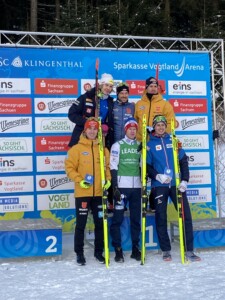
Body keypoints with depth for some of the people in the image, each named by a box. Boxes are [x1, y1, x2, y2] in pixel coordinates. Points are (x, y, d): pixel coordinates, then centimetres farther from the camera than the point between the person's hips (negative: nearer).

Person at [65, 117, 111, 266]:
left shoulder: (104, 149, 8)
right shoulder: (77, 148, -2)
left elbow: (107, 167, 15)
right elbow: (69, 167, -4)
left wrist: (108, 179, -1)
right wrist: (79, 180, -15)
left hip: (99, 193, 3)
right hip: (82, 193, -3)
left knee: (100, 223, 10)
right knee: (81, 224, 3)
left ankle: (99, 252, 24)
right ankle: (79, 253, 15)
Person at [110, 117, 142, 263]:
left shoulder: (140, 146, 12)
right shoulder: (117, 145, 0)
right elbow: (113, 167, -4)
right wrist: (115, 187, -11)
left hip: (137, 186, 4)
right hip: (122, 186, -4)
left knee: (136, 218, 8)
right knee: (118, 218, -4)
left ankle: (135, 248, 17)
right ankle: (118, 249, 3)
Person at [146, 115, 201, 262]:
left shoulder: (173, 141, 11)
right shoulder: (150, 144, 6)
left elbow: (184, 161, 8)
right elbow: (146, 165, 1)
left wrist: (185, 180, -3)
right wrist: (157, 176, -17)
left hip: (176, 184, 2)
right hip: (159, 185, -1)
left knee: (186, 215, -3)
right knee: (161, 218, 2)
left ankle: (189, 250, 4)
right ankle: (166, 251, 14)